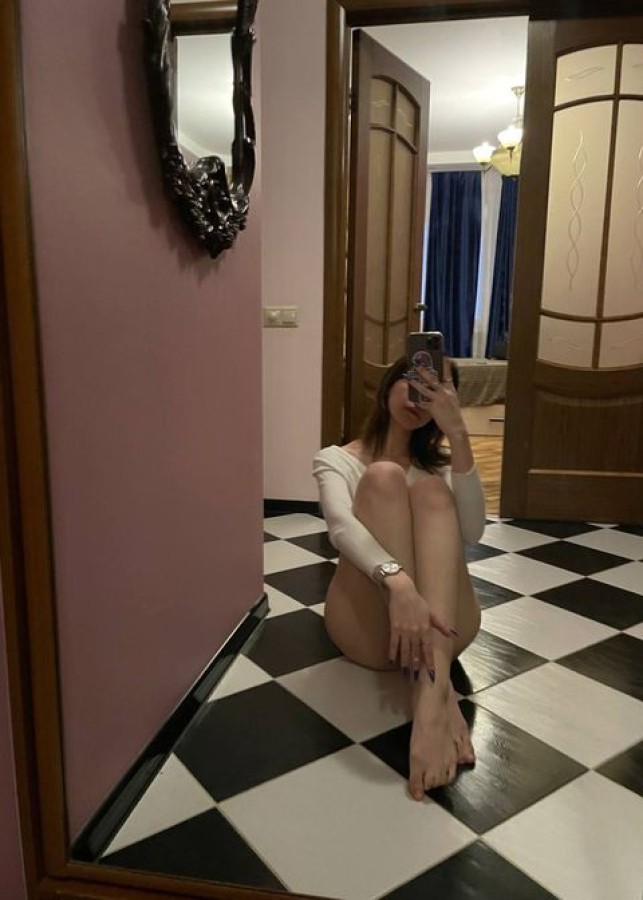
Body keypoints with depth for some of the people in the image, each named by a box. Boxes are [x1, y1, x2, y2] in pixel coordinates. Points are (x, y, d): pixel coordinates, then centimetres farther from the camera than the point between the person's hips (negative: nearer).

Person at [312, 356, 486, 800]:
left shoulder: (439, 463, 17)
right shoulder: (336, 459, 8)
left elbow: (471, 532, -7)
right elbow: (341, 529, -16)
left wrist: (458, 434, -16)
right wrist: (397, 581, -36)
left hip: (439, 620, 2)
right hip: (369, 626, -2)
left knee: (430, 487, -20)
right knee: (383, 477, -21)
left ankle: (432, 690, -40)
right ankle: (438, 687, -35)